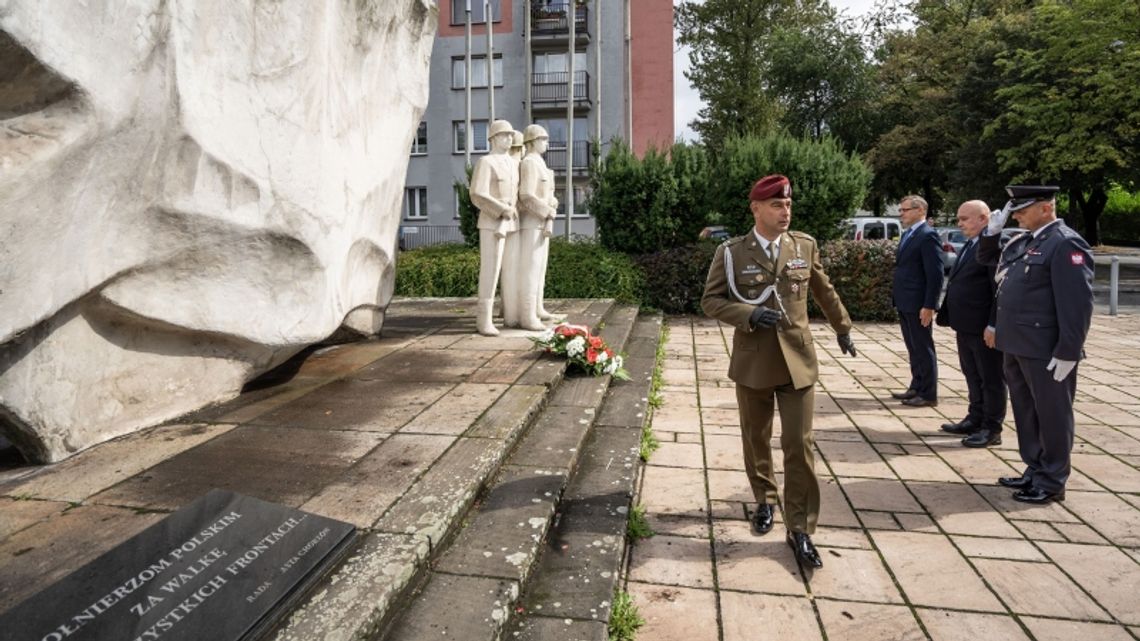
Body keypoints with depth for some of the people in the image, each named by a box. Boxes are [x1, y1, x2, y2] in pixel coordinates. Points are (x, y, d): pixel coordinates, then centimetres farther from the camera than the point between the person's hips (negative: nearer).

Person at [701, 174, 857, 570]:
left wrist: (842, 328, 27)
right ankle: (765, 500, 38)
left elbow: (824, 291, 17)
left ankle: (800, 529, 8)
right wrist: (748, 314, -19)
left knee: (799, 445, -3)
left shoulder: (806, 246, 3)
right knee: (756, 439, 15)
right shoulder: (731, 252, -5)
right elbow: (710, 300, -3)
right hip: (752, 362, 0)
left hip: (797, 359, 1)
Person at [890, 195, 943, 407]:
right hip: (904, 303, 9)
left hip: (918, 305, -9)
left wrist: (929, 306, -21)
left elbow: (935, 274, -18)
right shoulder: (907, 235, 15)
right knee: (913, 349, 17)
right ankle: (916, 388, 27)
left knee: (924, 349, 1)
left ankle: (928, 394, 10)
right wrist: (897, 298, 14)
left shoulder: (928, 235, -14)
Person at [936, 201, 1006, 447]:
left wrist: (993, 326, -20)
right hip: (966, 326, 9)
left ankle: (992, 429, 14)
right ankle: (975, 419, 31)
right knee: (972, 377, 18)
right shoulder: (969, 245, 15)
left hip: (984, 328, -9)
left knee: (991, 379, 4)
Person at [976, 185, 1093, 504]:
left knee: (1051, 415, 4)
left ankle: (1052, 482, 16)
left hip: (1046, 351, -9)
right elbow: (987, 259, 30)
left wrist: (1067, 354, -21)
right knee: (1026, 412, 17)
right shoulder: (1021, 242, 12)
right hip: (1018, 346, 9)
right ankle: (1035, 470, 30)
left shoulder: (1066, 244, -14)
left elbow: (1077, 304, -19)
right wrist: (992, 231, 11)